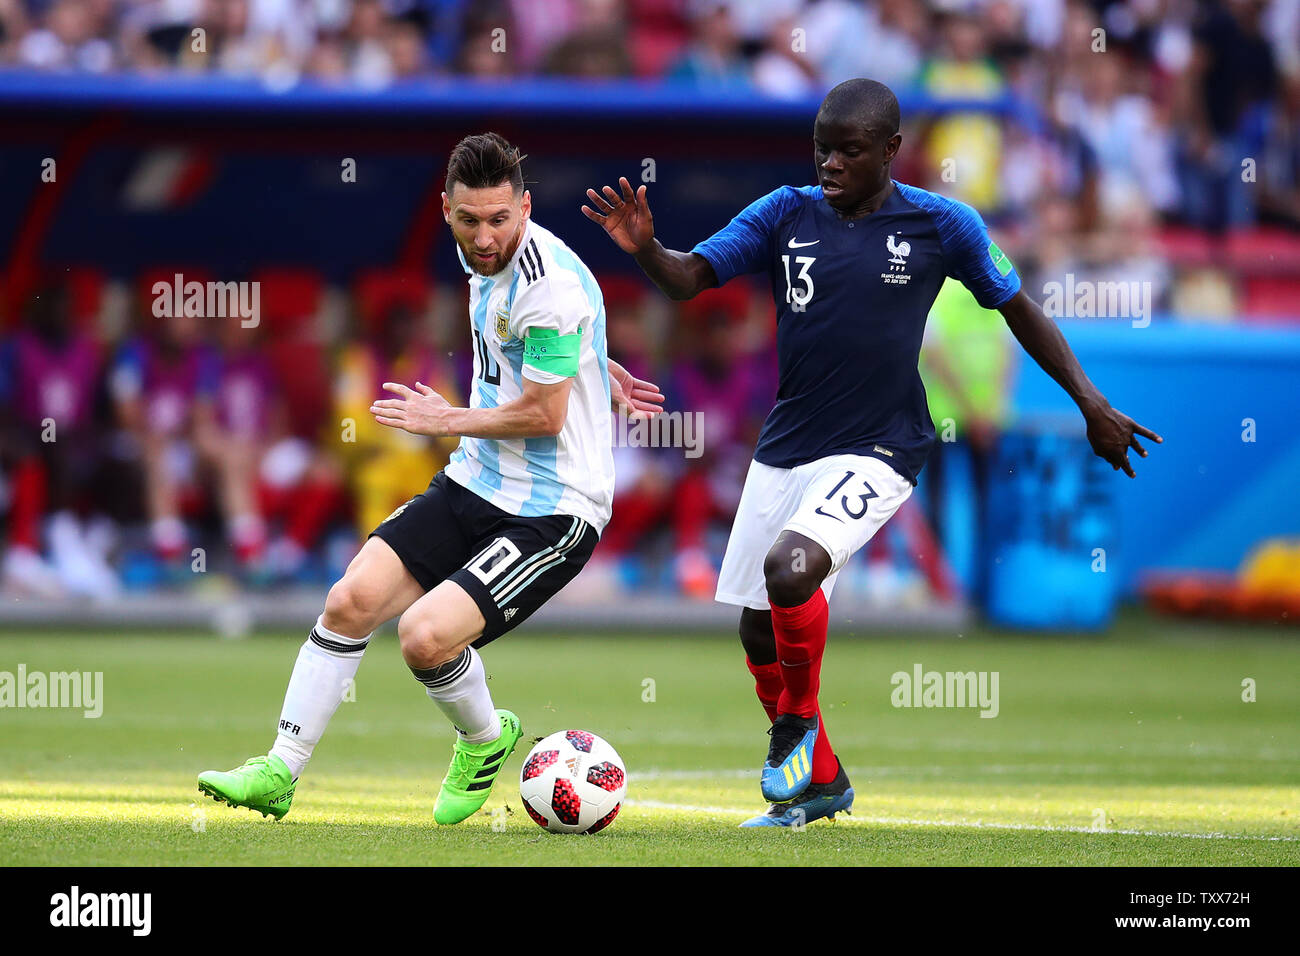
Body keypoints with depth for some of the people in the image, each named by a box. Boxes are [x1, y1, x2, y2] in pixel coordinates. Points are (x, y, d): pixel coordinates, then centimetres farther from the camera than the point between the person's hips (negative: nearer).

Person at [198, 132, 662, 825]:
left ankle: (485, 741, 9)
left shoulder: (550, 285, -22)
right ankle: (280, 773, 5)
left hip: (552, 512, -8)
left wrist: (446, 421, -7)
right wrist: (599, 370, 28)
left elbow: (543, 415, -20)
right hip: (475, 483, 8)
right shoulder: (483, 255, 5)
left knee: (426, 636, -22)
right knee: (351, 601, -4)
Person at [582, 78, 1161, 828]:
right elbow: (689, 277, -5)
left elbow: (1018, 307, 6)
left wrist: (1092, 405, 7)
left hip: (877, 452, -5)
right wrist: (644, 248, -28)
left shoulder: (942, 225, -5)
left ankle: (799, 721, -3)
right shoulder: (786, 214, 1)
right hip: (785, 449, 5)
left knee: (790, 567, -29)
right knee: (760, 633, 9)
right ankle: (821, 781, 31)